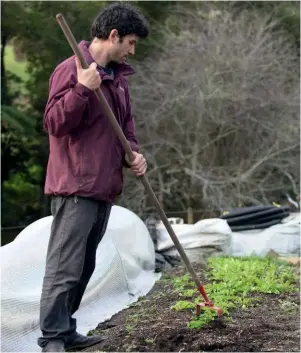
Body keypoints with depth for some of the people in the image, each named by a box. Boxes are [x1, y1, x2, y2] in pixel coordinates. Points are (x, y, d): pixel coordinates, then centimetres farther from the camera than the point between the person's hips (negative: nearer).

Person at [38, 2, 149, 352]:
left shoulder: (118, 76, 15)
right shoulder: (70, 70, -11)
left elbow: (125, 123, 23)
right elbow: (54, 123, -16)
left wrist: (132, 153, 4)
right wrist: (82, 89, -28)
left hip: (105, 187, 9)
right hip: (75, 188, -9)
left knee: (84, 266, 13)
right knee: (64, 267, -7)